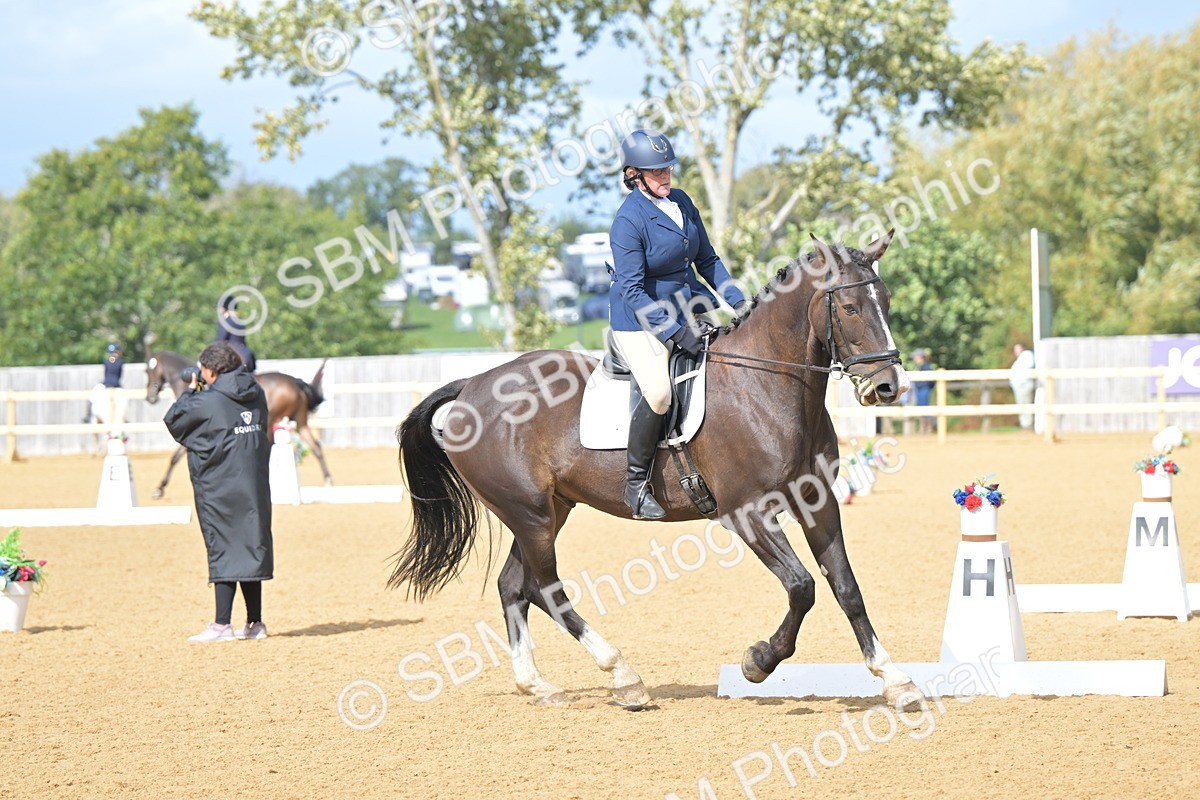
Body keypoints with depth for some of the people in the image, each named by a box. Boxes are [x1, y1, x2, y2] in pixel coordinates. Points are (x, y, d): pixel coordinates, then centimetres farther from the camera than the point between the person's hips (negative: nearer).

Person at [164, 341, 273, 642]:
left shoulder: (206, 402, -14)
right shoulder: (256, 395, 5)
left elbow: (173, 420, -1)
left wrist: (190, 390, 14)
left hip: (219, 489, -6)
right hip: (255, 488, 6)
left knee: (223, 551, -3)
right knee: (253, 548, 10)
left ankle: (222, 625, -5)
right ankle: (255, 623, 13)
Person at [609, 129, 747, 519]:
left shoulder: (681, 202, 4)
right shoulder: (628, 221, -18)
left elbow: (706, 259, 15)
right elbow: (632, 292, -20)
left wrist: (736, 299, 2)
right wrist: (676, 332, -25)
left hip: (688, 306, 8)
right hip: (639, 320, -8)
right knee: (658, 393, -28)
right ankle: (636, 482, -12)